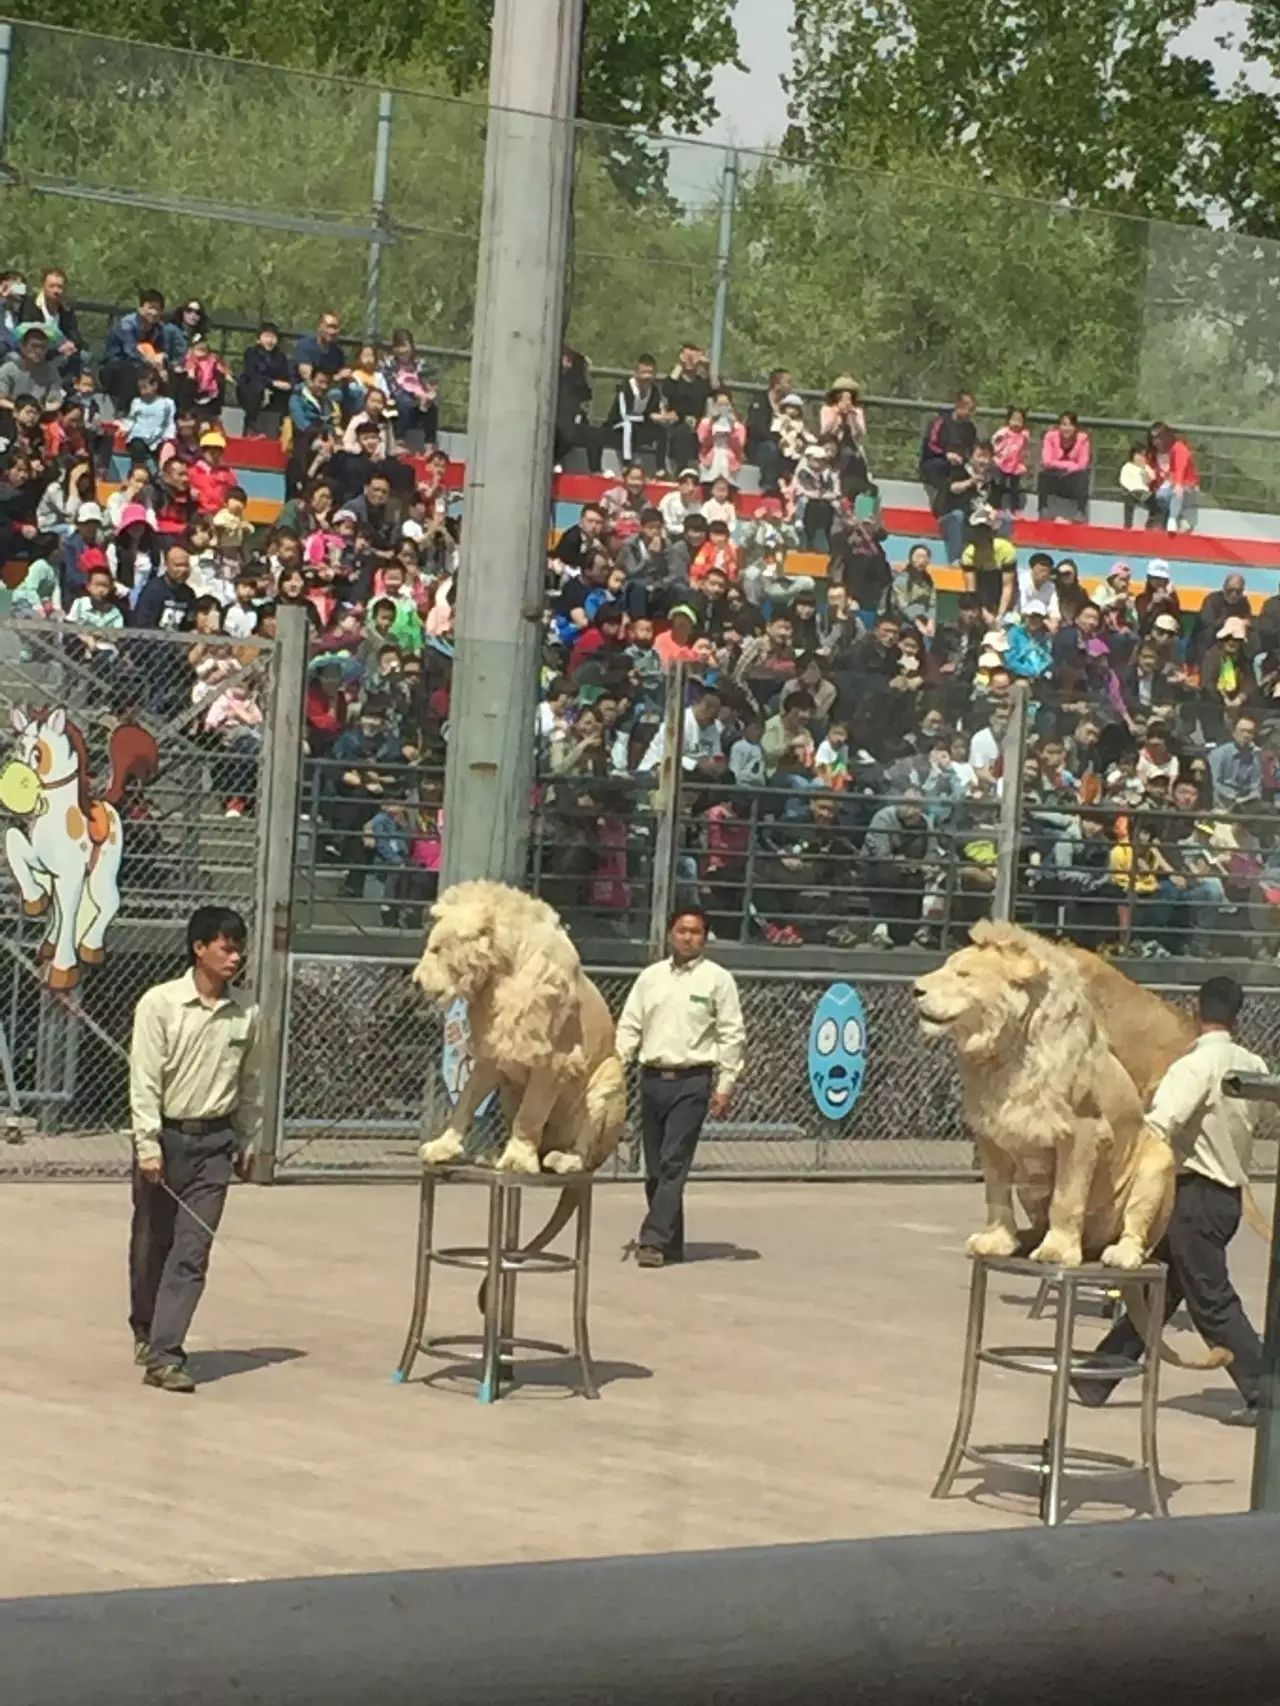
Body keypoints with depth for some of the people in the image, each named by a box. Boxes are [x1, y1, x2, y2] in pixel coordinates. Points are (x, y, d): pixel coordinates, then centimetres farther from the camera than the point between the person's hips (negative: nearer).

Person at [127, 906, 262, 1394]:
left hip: (214, 1140, 2)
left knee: (192, 1250, -7)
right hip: (165, 1135, -2)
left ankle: (163, 1354, -10)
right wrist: (148, 1145, -16)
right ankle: (145, 1332, 34)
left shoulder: (245, 1015, 2)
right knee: (151, 1244, 11)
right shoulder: (160, 1003, -9)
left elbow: (251, 1083, 12)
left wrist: (248, 1141, 13)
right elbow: (144, 1080, -11)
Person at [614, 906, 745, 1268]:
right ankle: (670, 1242, 17)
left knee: (673, 1164, -12)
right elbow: (629, 1027, 11)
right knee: (654, 1167, 7)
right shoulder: (650, 977, 12)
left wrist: (725, 1086, -6)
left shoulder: (717, 979, 1)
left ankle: (654, 1240, -14)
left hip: (692, 1081, -5)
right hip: (653, 1078, 5)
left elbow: (732, 1034, 0)